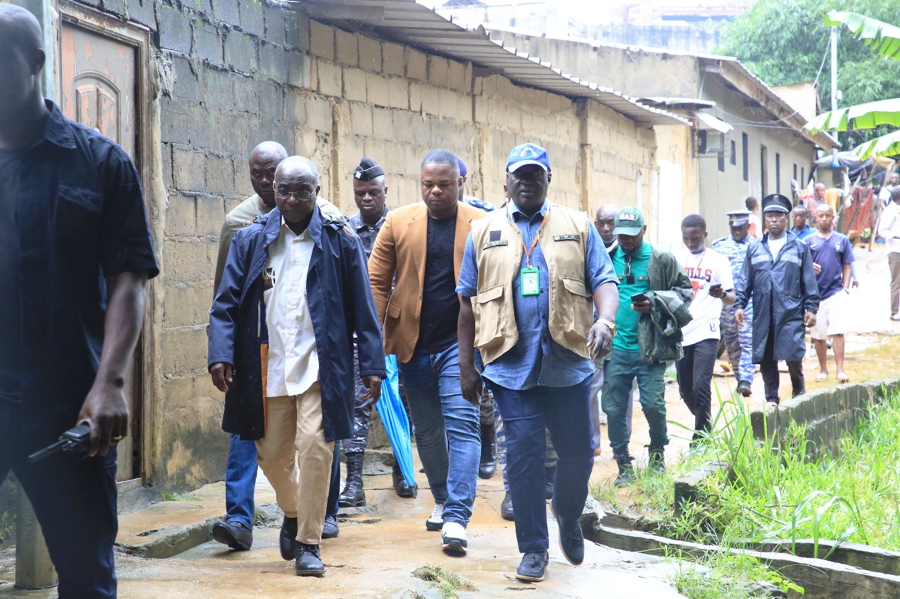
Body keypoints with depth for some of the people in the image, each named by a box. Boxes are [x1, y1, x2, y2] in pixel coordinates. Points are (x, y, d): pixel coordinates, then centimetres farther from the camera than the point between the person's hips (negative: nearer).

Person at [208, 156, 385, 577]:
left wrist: (372, 366, -2)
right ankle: (293, 513, 39)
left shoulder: (340, 240, 3)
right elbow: (226, 304, 4)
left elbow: (362, 309, 3)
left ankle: (308, 543, 2)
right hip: (267, 367, 2)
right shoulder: (250, 241, 7)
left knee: (314, 448, -11)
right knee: (272, 454, 9)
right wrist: (220, 355, -10)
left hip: (320, 365, -2)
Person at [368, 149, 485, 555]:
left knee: (462, 423, -12)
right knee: (426, 429, 14)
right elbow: (377, 282, 3)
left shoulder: (482, 226, 0)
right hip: (414, 346, 3)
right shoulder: (398, 223, 4)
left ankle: (456, 517, -14)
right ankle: (442, 500, 33)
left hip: (461, 343, -3)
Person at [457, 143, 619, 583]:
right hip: (512, 366, 0)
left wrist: (606, 319, -19)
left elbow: (604, 282, 2)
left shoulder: (577, 227, 8)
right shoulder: (484, 232, 9)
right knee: (523, 456, -2)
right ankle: (533, 549, 10)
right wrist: (466, 366, 7)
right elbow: (468, 302, 10)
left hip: (568, 364, 1)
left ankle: (569, 517, 35)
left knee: (578, 451, 6)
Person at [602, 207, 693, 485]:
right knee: (614, 409, 2)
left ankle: (657, 455, 21)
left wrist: (656, 303, -11)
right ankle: (624, 466, 15)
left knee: (653, 405, -4)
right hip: (615, 349, 2)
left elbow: (684, 293, 4)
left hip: (650, 348, -2)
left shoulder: (662, 260, 2)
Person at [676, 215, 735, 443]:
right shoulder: (676, 260, 10)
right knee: (685, 390, 9)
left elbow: (731, 299, -3)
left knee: (701, 386, -14)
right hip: (680, 333, 4)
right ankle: (706, 427, 31)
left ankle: (701, 439, -4)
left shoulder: (718, 261, 0)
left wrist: (722, 295, -26)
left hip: (706, 333, -4)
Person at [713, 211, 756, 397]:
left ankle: (746, 380, -15)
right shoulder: (719, 245, 10)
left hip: (750, 300, -2)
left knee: (748, 340, -11)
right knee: (731, 343, 7)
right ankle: (740, 378, 18)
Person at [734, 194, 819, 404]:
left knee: (793, 356, -9)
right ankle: (771, 399, 11)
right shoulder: (754, 249, 15)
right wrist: (739, 305, 3)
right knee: (766, 360, 2)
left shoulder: (799, 248, 10)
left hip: (791, 313, -2)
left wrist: (811, 308, 1)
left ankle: (799, 392, 14)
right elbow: (744, 281, 14)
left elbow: (809, 281, 8)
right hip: (763, 314, 3)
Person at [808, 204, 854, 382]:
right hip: (815, 293, 1)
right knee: (818, 335, 6)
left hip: (836, 292, -1)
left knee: (837, 332, -10)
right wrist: (810, 267, -20)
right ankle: (823, 370, 19)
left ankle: (839, 370, -10)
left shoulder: (842, 240, 9)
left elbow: (846, 266, 10)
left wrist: (845, 288, -2)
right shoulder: (809, 241, 7)